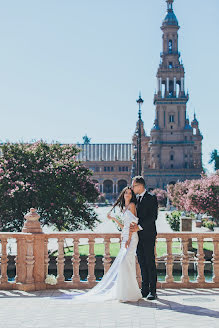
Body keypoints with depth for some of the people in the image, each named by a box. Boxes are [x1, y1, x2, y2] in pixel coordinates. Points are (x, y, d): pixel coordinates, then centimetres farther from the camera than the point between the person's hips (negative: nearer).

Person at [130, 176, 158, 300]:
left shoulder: (152, 198, -5)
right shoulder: (136, 199, 17)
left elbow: (153, 216, -14)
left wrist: (139, 227, -20)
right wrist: (134, 227, 1)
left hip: (148, 235, -7)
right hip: (138, 235, 7)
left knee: (150, 262, -5)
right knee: (142, 263, 8)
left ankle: (153, 291, -1)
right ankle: (145, 290, 13)